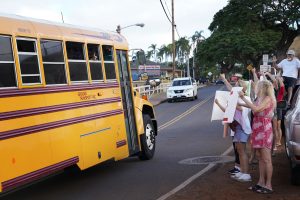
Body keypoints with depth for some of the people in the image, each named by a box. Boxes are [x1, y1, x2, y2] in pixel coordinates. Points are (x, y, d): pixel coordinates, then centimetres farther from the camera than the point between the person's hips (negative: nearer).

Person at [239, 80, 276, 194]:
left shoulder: (268, 99, -11)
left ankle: (268, 185, 1)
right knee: (261, 158, 12)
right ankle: (261, 182, 19)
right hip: (258, 130, 9)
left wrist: (243, 98, -19)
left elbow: (256, 109, -23)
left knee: (266, 159, -4)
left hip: (264, 130, -9)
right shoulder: (260, 99, 14)